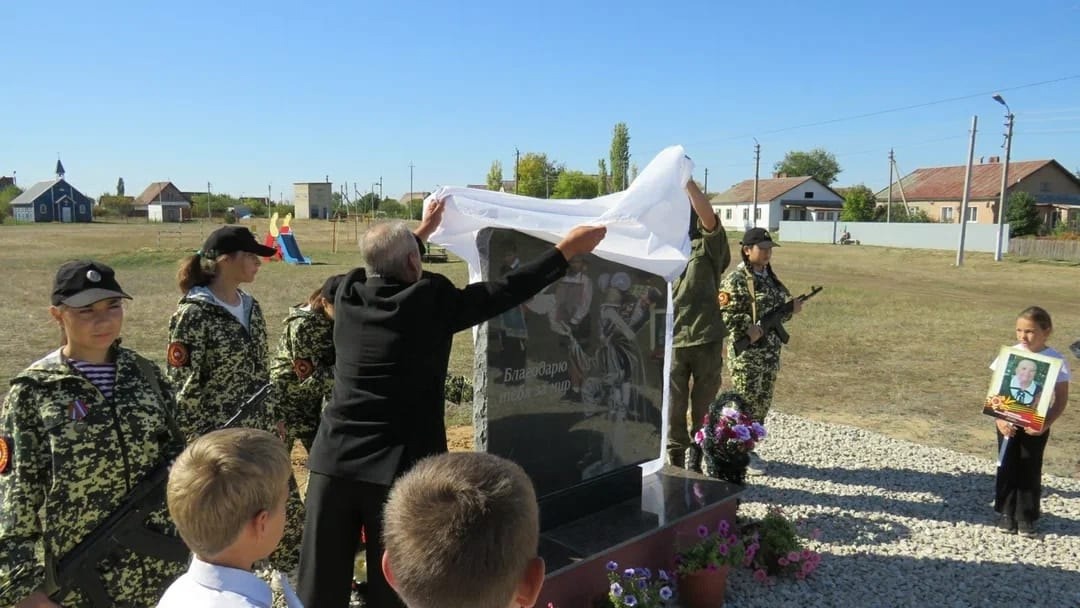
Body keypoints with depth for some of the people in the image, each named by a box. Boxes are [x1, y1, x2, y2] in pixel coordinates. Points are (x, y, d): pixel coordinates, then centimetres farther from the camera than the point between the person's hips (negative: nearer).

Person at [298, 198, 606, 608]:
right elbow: (508, 291, -7)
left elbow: (382, 269, 25)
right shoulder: (431, 301, -11)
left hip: (335, 461, 4)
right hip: (398, 467, -4)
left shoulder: (348, 295, 3)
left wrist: (424, 229, 38)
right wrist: (568, 249, 3)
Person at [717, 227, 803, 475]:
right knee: (746, 403, -1)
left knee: (762, 404, 13)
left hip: (771, 351, 8)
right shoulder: (736, 279, -12)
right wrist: (747, 328, -28)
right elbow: (724, 314, -19)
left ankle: (749, 449, 25)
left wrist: (791, 307, 0)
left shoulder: (770, 277, 13)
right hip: (746, 353, -8)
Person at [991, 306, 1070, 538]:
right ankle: (1006, 513, 21)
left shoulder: (1056, 361, -9)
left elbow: (1062, 399, -5)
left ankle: (1026, 517, 20)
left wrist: (1046, 423, -18)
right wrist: (999, 418, -15)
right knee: (1007, 468, 8)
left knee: (1030, 470, 7)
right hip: (1008, 422, 1)